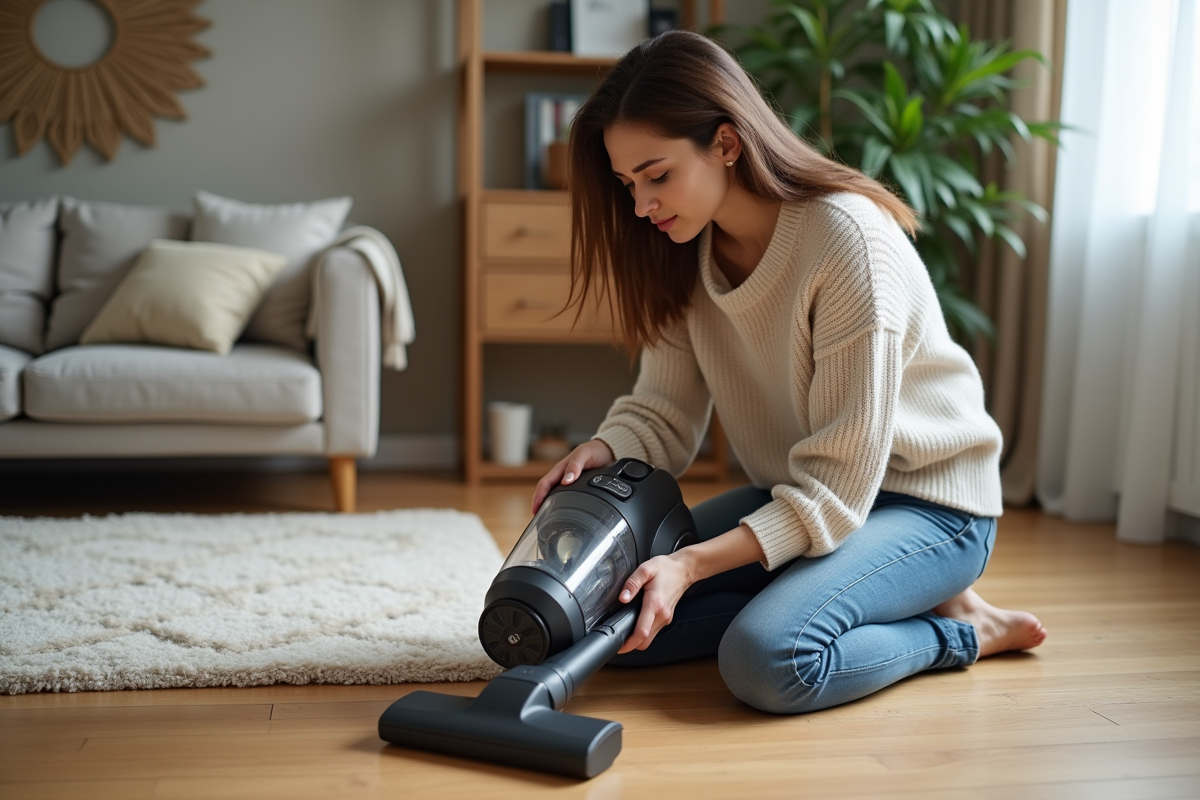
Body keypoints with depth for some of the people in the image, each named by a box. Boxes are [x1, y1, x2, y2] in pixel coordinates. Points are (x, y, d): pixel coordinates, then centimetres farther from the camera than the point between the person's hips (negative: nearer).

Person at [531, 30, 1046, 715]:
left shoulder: (849, 240, -26)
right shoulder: (685, 252, -3)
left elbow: (840, 483, -26)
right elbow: (665, 408, -2)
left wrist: (693, 564, -34)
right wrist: (603, 451, -25)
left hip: (926, 501, -8)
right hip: (796, 495, 8)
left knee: (767, 662, -32)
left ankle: (960, 628, -3)